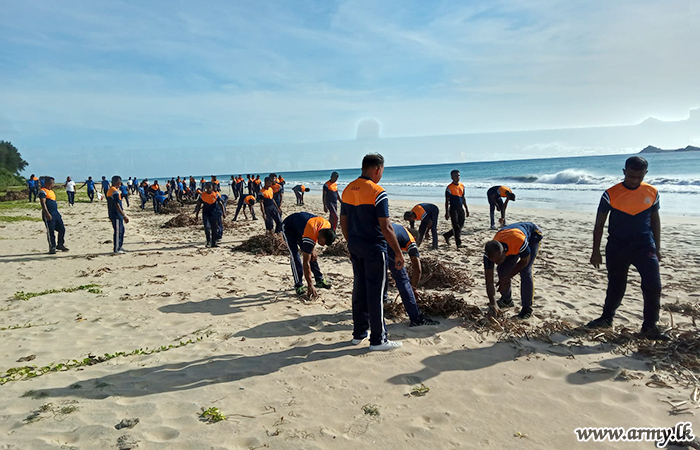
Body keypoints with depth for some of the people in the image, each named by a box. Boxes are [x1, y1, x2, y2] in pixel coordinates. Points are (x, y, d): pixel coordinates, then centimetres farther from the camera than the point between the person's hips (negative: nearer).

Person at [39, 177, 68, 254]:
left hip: (56, 213, 9)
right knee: (50, 231, -3)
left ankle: (60, 245, 21)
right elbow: (43, 203, -19)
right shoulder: (43, 191, -9)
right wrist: (47, 213, -28)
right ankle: (52, 248, 5)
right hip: (48, 215, -9)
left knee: (62, 229, 8)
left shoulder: (51, 191, 20)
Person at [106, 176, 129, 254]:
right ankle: (116, 250, 0)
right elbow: (117, 205, -20)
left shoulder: (109, 191, 14)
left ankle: (119, 247, 24)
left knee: (121, 230, 17)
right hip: (117, 215, -10)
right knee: (118, 232, -4)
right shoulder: (115, 192, -17)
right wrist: (124, 215, -19)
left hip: (112, 214, 10)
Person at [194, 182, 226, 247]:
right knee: (207, 227, -14)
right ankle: (208, 241, -4)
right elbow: (199, 205, 7)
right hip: (206, 213, 0)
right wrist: (197, 214, 8)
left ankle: (214, 242, 15)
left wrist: (223, 213, -3)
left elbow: (221, 204, 0)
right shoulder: (202, 195, -1)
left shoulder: (216, 195, -5)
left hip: (215, 214, 0)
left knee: (215, 228, 5)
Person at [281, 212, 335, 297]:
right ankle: (298, 286, -16)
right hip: (288, 227, -7)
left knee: (312, 255, 4)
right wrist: (310, 286, -38)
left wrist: (312, 250, -4)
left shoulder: (327, 226, -22)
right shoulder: (310, 236, -41)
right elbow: (306, 263, -38)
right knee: (294, 255, -20)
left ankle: (319, 280, 15)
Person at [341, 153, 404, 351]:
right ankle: (378, 340, 10)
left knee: (359, 289, 16)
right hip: (374, 248, -7)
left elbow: (343, 222, 12)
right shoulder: (377, 193, -16)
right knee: (375, 293, 1)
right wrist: (398, 252, -11)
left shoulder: (348, 190, 7)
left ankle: (359, 333, 26)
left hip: (355, 246, 7)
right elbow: (386, 227, -18)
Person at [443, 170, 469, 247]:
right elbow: (447, 201, -9)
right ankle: (458, 243, 0)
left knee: (461, 226, 10)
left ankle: (447, 235, 27)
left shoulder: (462, 186, 11)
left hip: (461, 209, 7)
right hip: (453, 209, -7)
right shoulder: (449, 187, -9)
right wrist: (447, 213, -14)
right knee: (456, 227, -6)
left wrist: (467, 209, 18)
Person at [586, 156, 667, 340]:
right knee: (616, 286, 10)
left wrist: (657, 247, 12)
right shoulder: (611, 194, -8)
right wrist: (596, 251, -4)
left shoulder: (652, 192, 0)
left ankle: (650, 327, 7)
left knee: (653, 286, -8)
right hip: (617, 247, -1)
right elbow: (599, 224, -3)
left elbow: (655, 220, 12)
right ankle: (606, 318, 30)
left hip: (644, 247, 1)